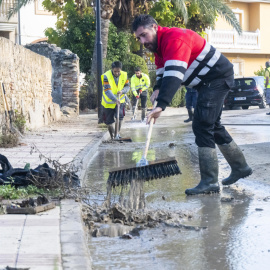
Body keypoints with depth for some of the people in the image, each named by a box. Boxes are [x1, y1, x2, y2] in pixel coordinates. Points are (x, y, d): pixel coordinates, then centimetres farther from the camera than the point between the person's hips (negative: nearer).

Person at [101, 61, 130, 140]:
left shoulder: (124, 75, -9)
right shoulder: (106, 76, -23)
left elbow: (127, 86, 1)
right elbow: (107, 91, -30)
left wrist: (122, 91, -22)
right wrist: (115, 100, -42)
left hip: (120, 101, 2)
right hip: (108, 102, -2)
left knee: (120, 117, -17)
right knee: (109, 122, 3)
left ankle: (116, 134, -4)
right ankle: (112, 136, 24)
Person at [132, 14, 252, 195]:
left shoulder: (175, 39, -27)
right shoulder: (159, 44, 8)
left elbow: (174, 75, -39)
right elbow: (162, 72, 14)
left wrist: (161, 105, -47)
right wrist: (158, 89, -8)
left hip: (218, 77, -11)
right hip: (207, 82, 11)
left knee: (202, 126, -17)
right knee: (212, 126, 20)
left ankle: (210, 182, -17)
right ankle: (240, 167, 33)